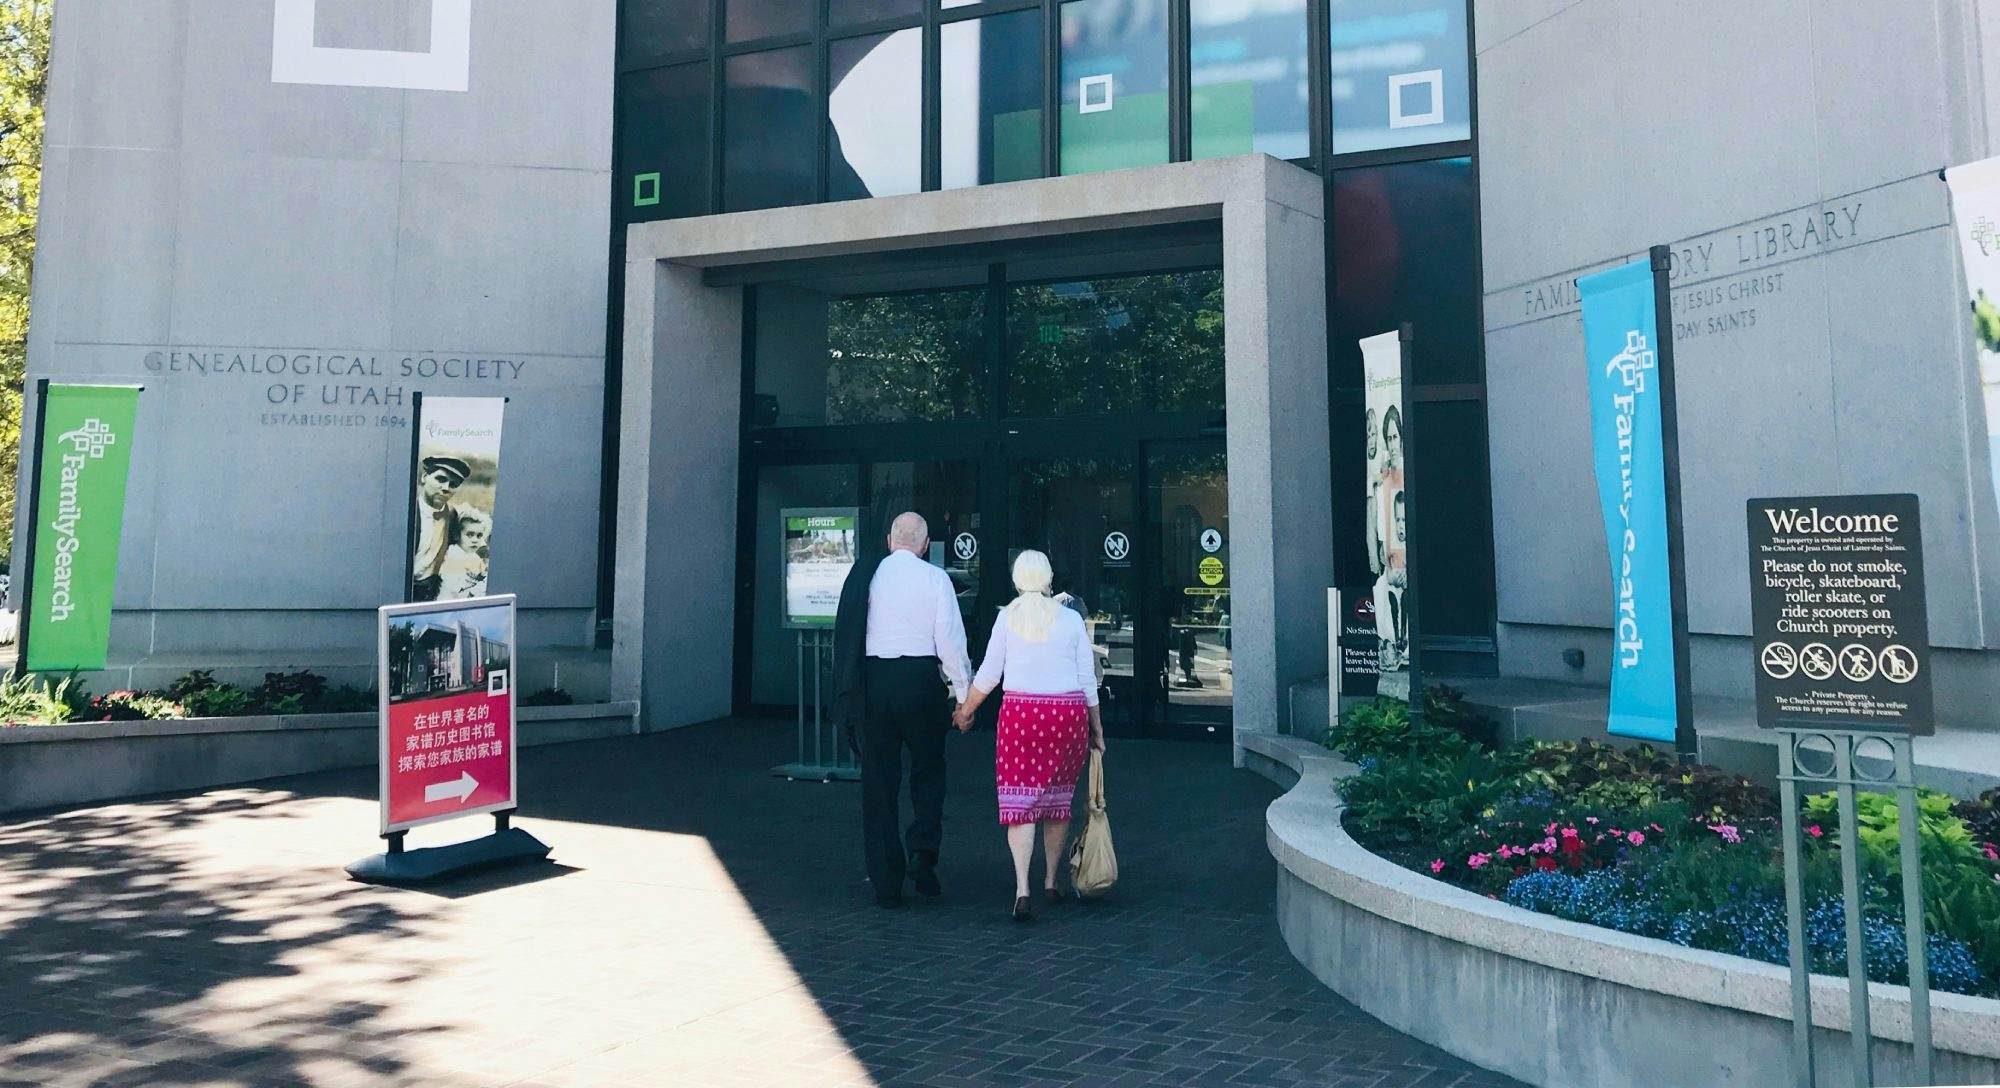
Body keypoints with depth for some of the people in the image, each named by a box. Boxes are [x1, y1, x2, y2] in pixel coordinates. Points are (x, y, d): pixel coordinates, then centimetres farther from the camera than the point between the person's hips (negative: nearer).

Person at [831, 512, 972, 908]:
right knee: (929, 772, 16)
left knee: (878, 784, 9)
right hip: (920, 679, -2)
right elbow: (950, 641, -6)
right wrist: (964, 695, 2)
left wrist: (850, 694, 17)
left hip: (871, 681, 2)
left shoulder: (863, 575, 6)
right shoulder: (935, 578, -3)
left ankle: (886, 883, 13)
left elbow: (847, 635, 8)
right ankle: (922, 853, -3)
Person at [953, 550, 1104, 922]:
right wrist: (1096, 728, 15)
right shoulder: (1071, 619, 5)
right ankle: (1051, 882, 26)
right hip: (1069, 713, 2)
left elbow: (989, 674, 4)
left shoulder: (1008, 617, 2)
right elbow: (1088, 679, 6)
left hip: (1021, 712, -2)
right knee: (1058, 799, 15)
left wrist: (966, 710, 18)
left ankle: (1022, 890, -14)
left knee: (1019, 800, -2)